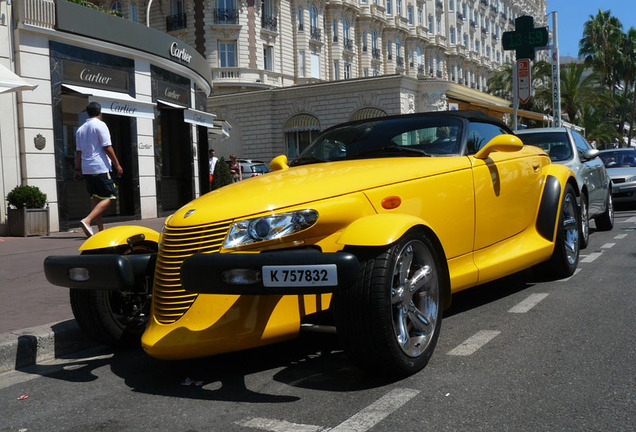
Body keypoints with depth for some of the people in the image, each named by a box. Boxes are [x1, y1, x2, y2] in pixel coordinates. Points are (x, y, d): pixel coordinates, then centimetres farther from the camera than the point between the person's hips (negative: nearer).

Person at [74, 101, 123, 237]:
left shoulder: (80, 129, 15)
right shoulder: (100, 125, -5)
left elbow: (78, 151, 15)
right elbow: (107, 147, -10)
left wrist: (78, 169, 19)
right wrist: (117, 164, -7)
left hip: (86, 168, 7)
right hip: (100, 167, -7)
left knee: (95, 198, 10)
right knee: (107, 198, -7)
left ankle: (101, 228, 10)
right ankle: (87, 220, -25)